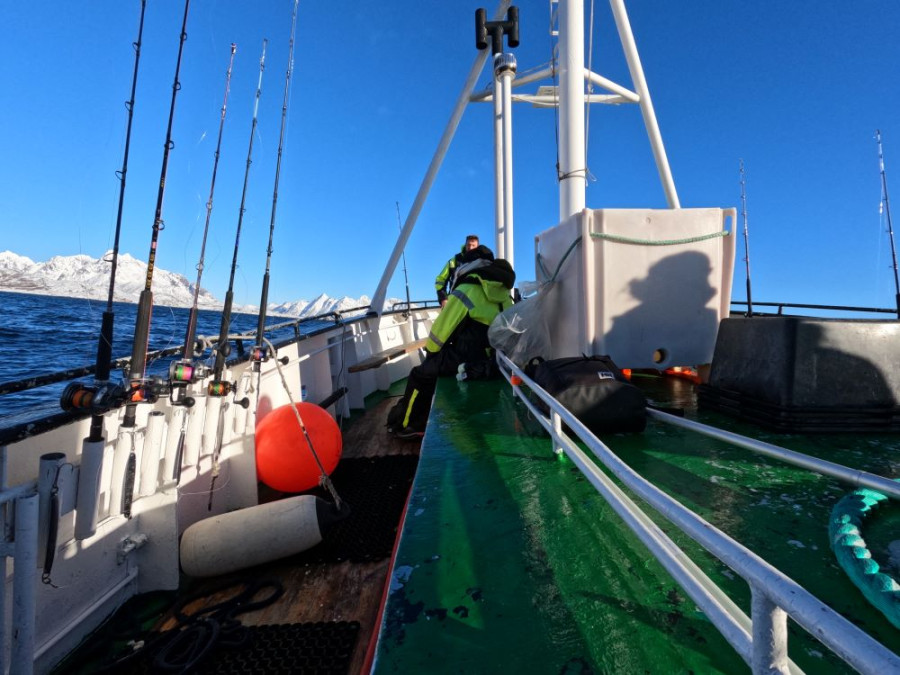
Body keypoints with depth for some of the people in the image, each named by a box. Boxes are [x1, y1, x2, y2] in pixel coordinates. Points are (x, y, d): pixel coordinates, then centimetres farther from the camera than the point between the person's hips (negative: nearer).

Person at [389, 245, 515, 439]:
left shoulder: (467, 291, -10)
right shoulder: (504, 297, 9)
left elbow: (442, 327, -5)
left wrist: (430, 351, 11)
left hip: (467, 363, -8)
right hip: (494, 363, 8)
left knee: (420, 375, 14)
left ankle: (406, 425, 28)